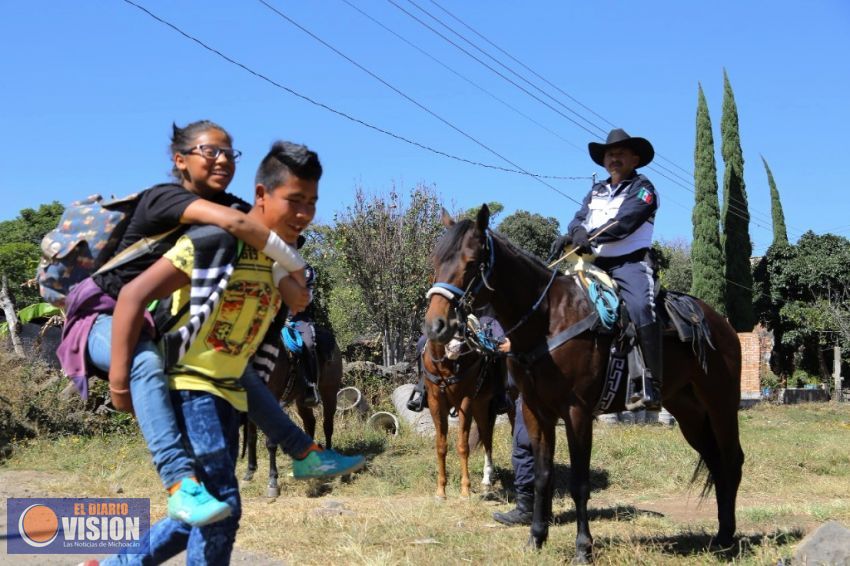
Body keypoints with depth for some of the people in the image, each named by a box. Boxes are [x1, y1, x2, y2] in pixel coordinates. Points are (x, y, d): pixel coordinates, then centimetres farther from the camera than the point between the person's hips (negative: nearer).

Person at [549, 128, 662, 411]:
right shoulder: (596, 191, 23)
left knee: (641, 309, -30)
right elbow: (580, 218, 9)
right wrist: (569, 235, -15)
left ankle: (650, 386, -33)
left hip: (631, 262, -7)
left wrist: (591, 235, -26)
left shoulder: (642, 189, 2)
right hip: (596, 264, 7)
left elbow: (624, 222, -14)